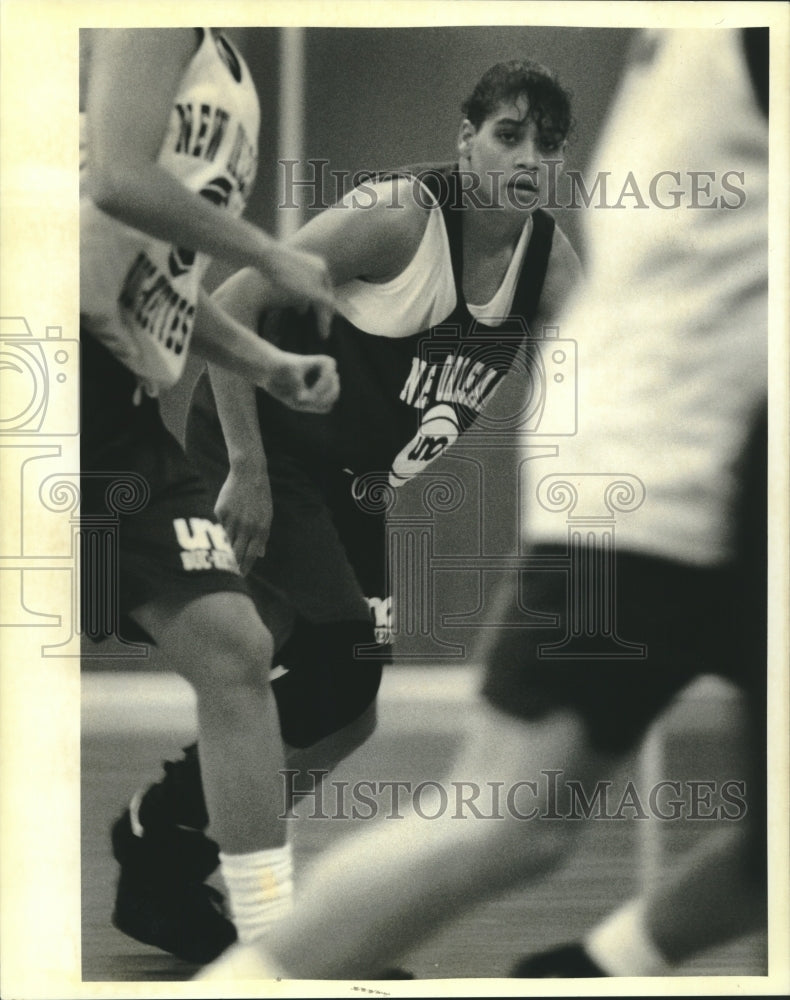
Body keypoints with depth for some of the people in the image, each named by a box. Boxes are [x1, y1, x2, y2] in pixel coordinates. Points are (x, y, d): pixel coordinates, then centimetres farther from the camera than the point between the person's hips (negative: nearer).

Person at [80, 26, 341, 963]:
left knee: (232, 649, 3)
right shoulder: (155, 31, -4)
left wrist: (268, 365, 16)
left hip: (131, 414, 9)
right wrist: (274, 259, -10)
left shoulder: (235, 88, 22)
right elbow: (119, 179, -20)